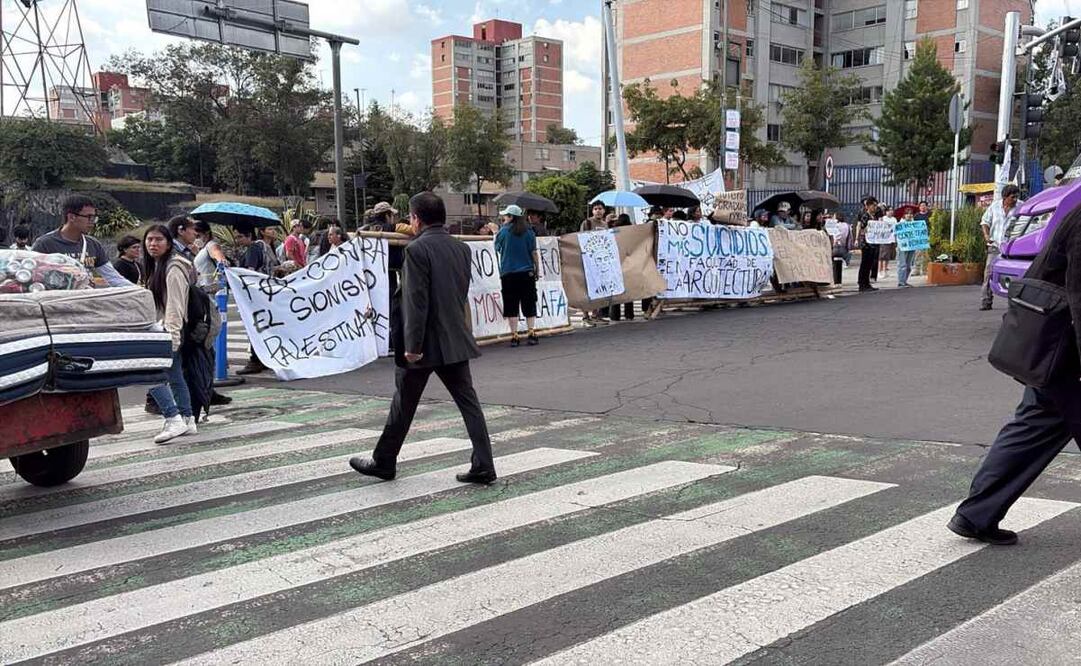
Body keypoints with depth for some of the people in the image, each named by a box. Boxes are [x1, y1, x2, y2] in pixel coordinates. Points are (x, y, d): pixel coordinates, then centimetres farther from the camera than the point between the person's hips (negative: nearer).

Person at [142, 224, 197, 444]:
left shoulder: (173, 269, -15)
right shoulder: (157, 266, 16)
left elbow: (174, 307, -20)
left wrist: (171, 338, -24)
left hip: (170, 331, -10)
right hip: (161, 330, 10)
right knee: (174, 375, 12)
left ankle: (173, 419, -18)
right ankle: (187, 420, 18)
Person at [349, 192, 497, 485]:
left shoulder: (417, 249, -14)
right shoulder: (462, 248, 7)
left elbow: (416, 301, -18)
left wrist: (412, 345, -16)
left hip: (426, 342, -5)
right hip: (456, 340, 6)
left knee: (403, 405, 9)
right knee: (468, 401, 6)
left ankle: (383, 462, 25)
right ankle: (483, 466, 1)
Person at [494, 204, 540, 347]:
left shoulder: (503, 231, -4)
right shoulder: (528, 231, 0)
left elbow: (497, 248, 8)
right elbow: (534, 252, 0)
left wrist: (496, 232, 23)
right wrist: (537, 270, 10)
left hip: (508, 273, -2)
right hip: (527, 272, 2)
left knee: (511, 306, 2)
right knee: (529, 304, 8)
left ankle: (514, 336, -1)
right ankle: (532, 334, 4)